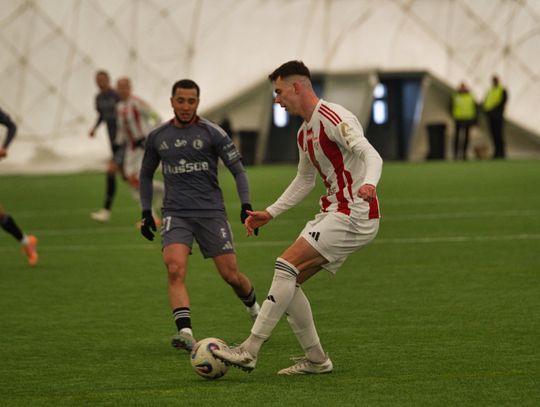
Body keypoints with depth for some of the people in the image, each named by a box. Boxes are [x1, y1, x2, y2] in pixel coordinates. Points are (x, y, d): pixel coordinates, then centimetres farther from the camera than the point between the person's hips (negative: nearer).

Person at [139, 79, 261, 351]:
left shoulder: (211, 133, -2)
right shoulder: (157, 137, 7)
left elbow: (237, 169, 0)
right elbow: (146, 175, 22)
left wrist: (246, 204, -13)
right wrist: (146, 212, 13)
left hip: (211, 212, -1)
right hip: (175, 214, 2)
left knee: (231, 275, 1)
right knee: (175, 269, -22)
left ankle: (255, 311, 33)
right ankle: (185, 333, -28)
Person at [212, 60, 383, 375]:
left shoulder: (333, 118, -13)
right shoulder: (304, 133, 18)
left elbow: (371, 155, -26)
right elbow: (304, 181, 31)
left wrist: (368, 183, -47)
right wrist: (270, 213, 26)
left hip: (355, 216, -10)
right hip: (333, 213, 10)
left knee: (286, 266, -17)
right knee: (289, 281, 4)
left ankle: (249, 352, -17)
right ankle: (316, 360, 10)